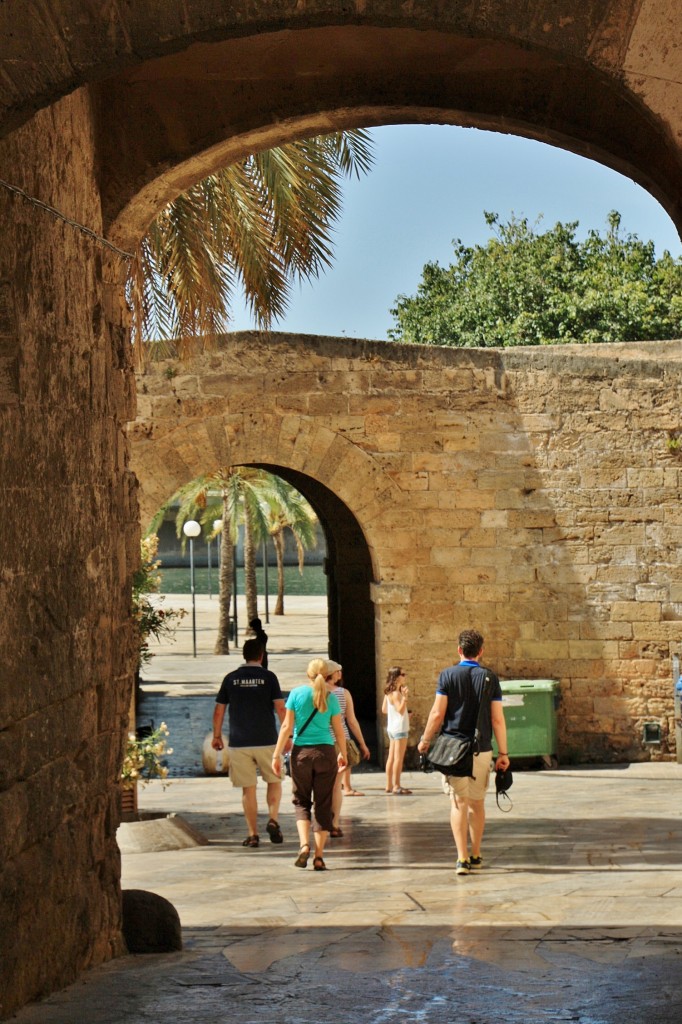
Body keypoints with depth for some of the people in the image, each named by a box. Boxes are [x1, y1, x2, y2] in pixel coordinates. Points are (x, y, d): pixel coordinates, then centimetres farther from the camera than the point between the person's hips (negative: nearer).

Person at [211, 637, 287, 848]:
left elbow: (218, 711, 6)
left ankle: (253, 834, 3)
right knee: (274, 781, 15)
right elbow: (280, 708, -7)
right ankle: (273, 820, -6)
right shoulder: (268, 677, -2)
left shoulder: (231, 678, 4)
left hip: (239, 742, 1)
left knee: (248, 788, 5)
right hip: (266, 741, -1)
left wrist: (217, 736, 18)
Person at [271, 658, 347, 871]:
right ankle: (319, 855, 3)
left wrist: (277, 755, 1)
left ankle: (304, 844, -9)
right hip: (325, 752, 0)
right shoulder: (330, 698, 0)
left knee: (301, 801, 13)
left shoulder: (297, 693, -2)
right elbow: (339, 731, 5)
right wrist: (343, 755, 20)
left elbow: (287, 727, -4)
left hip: (301, 752, 0)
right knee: (323, 804, 7)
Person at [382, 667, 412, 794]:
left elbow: (384, 709, 16)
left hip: (392, 728, 9)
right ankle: (396, 787, -7)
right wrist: (405, 697, -35)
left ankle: (389, 786, 15)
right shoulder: (396, 693, -18)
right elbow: (401, 710, -25)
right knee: (399, 758, -7)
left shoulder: (388, 693, 9)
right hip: (400, 728, -9)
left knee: (391, 757, 11)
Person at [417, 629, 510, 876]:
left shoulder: (448, 675, -2)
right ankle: (476, 855, 26)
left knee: (458, 803, -2)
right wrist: (503, 753, 4)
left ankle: (462, 858, -12)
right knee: (477, 803, 16)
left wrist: (425, 740, 7)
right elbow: (497, 719, -1)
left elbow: (437, 714, -6)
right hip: (482, 749, 2)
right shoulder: (490, 678, 2)